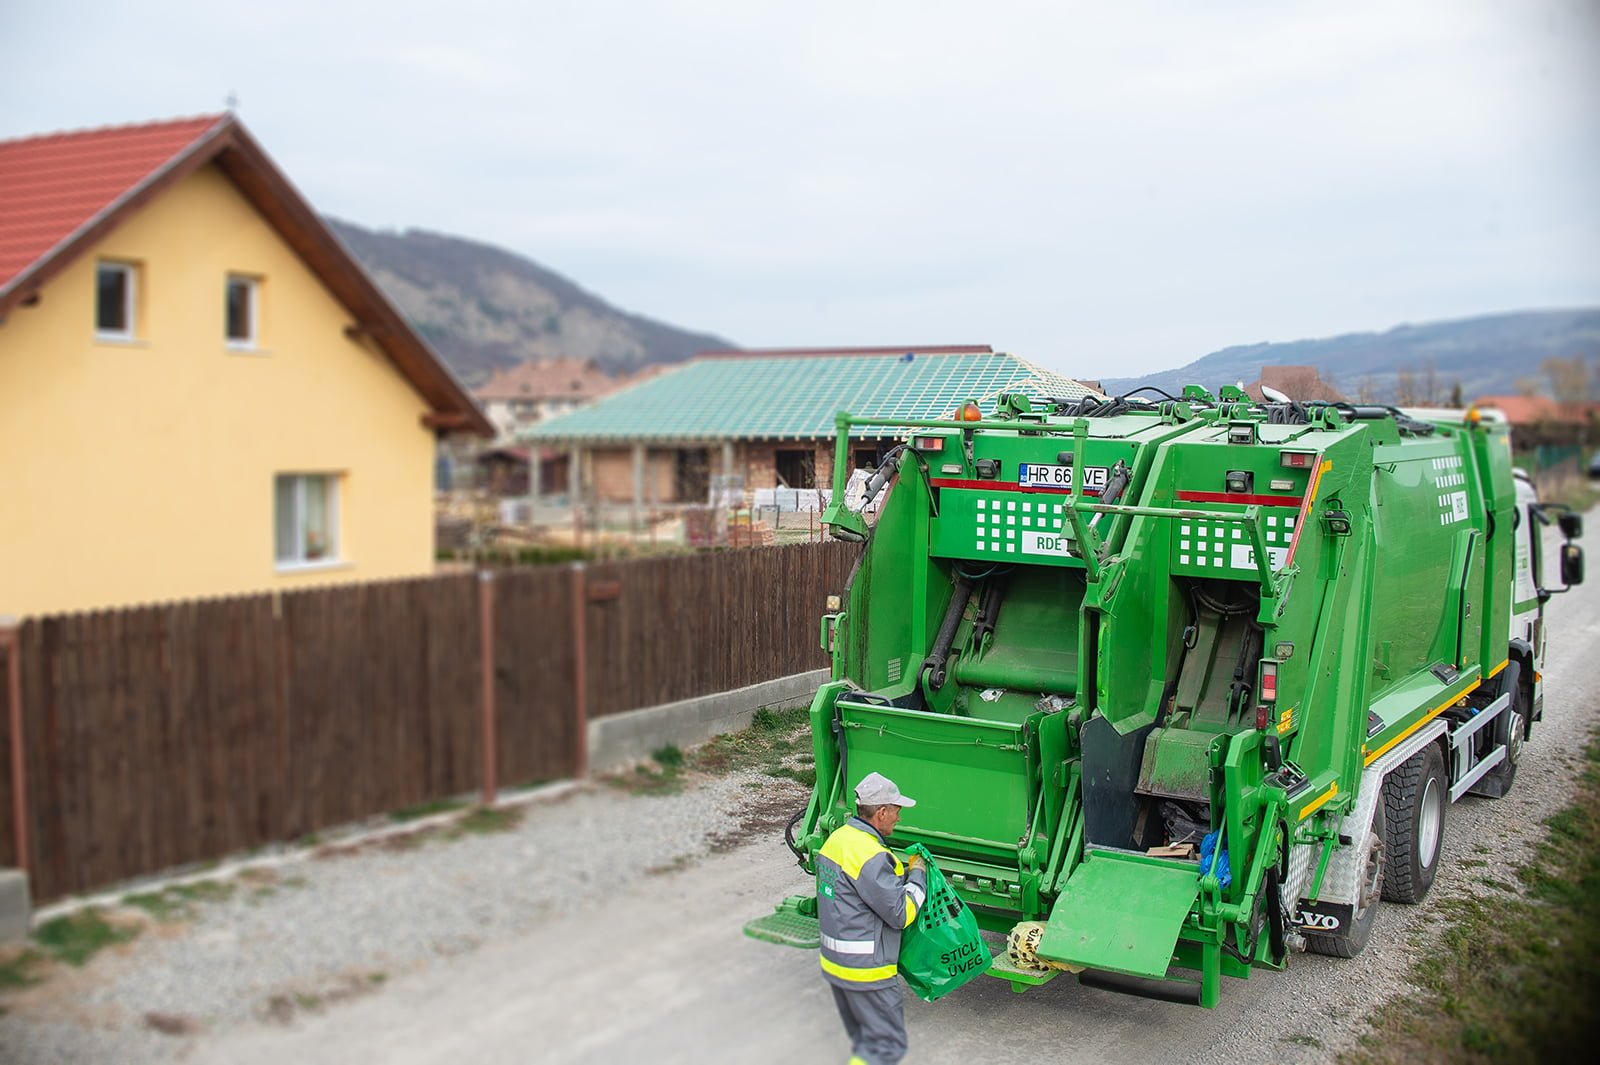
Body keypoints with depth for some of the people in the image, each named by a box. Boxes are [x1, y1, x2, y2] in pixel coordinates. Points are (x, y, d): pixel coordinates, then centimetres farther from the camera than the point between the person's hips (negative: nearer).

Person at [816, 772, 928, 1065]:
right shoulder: (870, 856, -24)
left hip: (834, 960, 10)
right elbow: (901, 913, -19)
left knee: (864, 1039, 22)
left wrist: (903, 871, 8)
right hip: (865, 969, -10)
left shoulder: (837, 838, 5)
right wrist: (917, 874, -5)